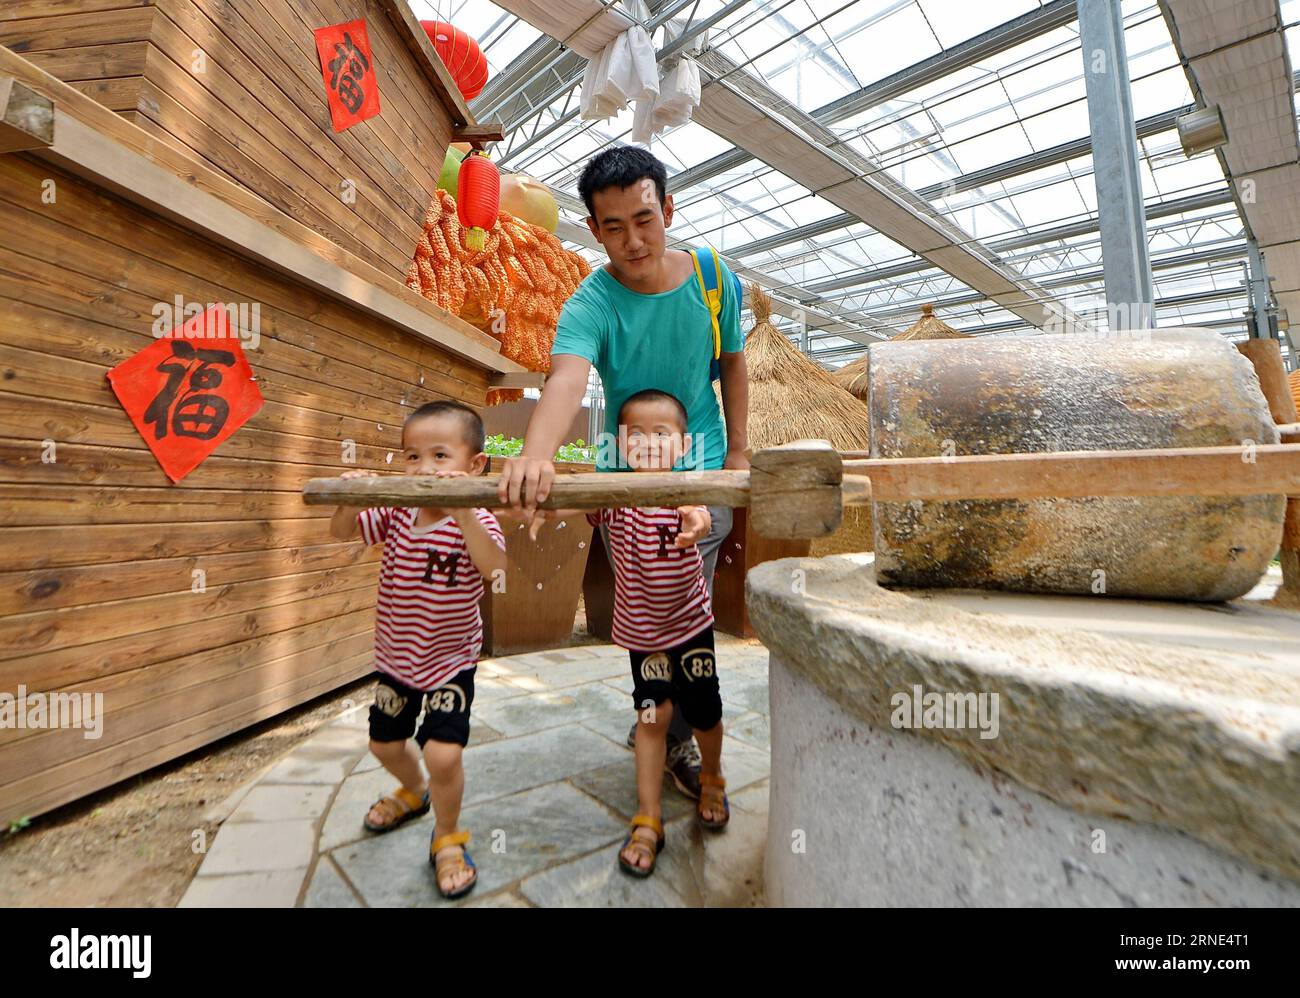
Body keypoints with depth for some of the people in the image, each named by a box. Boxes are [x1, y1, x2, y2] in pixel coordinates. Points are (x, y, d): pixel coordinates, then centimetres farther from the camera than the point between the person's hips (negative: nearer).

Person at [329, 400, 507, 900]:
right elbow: (342, 533, -1)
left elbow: (495, 569, -41)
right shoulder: (396, 514, -7)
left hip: (450, 660, -6)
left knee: (442, 754, -14)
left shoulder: (476, 522, -23)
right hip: (395, 656, 6)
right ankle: (414, 792, 58)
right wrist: (350, 499, -22)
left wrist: (463, 514, -53)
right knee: (385, 742, 23)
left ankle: (448, 839, 18)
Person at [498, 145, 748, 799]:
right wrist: (536, 455, -59)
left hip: (702, 467, 1)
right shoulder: (591, 304, -18)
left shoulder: (714, 279, -7)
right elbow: (566, 378, -39)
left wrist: (738, 449, 3)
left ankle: (674, 737, 24)